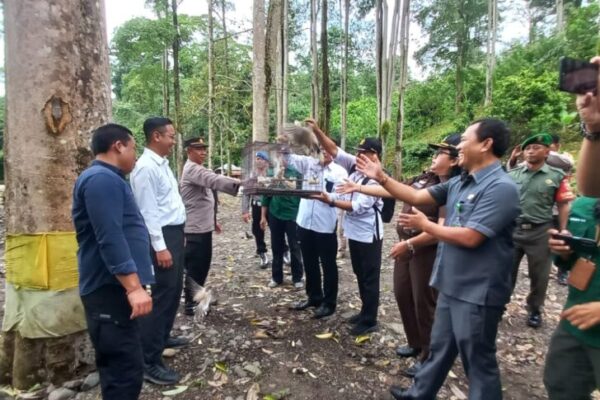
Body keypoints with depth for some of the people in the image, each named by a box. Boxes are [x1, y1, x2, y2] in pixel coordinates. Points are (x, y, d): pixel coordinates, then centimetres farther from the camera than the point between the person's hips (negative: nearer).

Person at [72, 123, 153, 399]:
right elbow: (110, 239, -25)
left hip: (116, 289, 11)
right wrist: (134, 287, -26)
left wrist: (133, 285, 29)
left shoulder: (109, 179, 19)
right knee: (126, 371, -6)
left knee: (119, 368, 20)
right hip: (111, 291, -11)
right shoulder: (102, 179, -15)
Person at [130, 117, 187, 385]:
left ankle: (163, 336, 41)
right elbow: (148, 210, -20)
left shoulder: (162, 163, 12)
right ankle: (150, 362, 8)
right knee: (161, 294, -4)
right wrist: (159, 246, -21)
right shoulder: (146, 167, -17)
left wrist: (174, 238, 17)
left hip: (175, 232, 10)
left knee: (174, 290, 21)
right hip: (162, 235, -10)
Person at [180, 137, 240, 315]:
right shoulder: (192, 169, -15)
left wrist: (212, 220, 22)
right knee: (195, 266, -1)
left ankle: (197, 297, 30)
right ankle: (190, 303, 11)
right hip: (196, 227, -10)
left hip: (203, 225, 10)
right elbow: (215, 180, -33)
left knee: (202, 264, 17)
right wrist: (240, 183, -43)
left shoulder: (198, 169, 19)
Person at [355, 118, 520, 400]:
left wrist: (424, 225, -13)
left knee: (478, 360, 11)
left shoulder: (500, 188, -21)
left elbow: (470, 238, -27)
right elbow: (416, 197, 8)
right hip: (451, 286, 9)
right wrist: (381, 177, 3)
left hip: (477, 292, -9)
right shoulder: (459, 183, 6)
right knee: (439, 348, 25)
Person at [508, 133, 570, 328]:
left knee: (539, 276, 12)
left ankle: (534, 310, 31)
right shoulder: (512, 174, 3)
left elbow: (563, 206, 0)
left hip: (540, 233, -1)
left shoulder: (556, 176, -2)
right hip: (512, 230, 1)